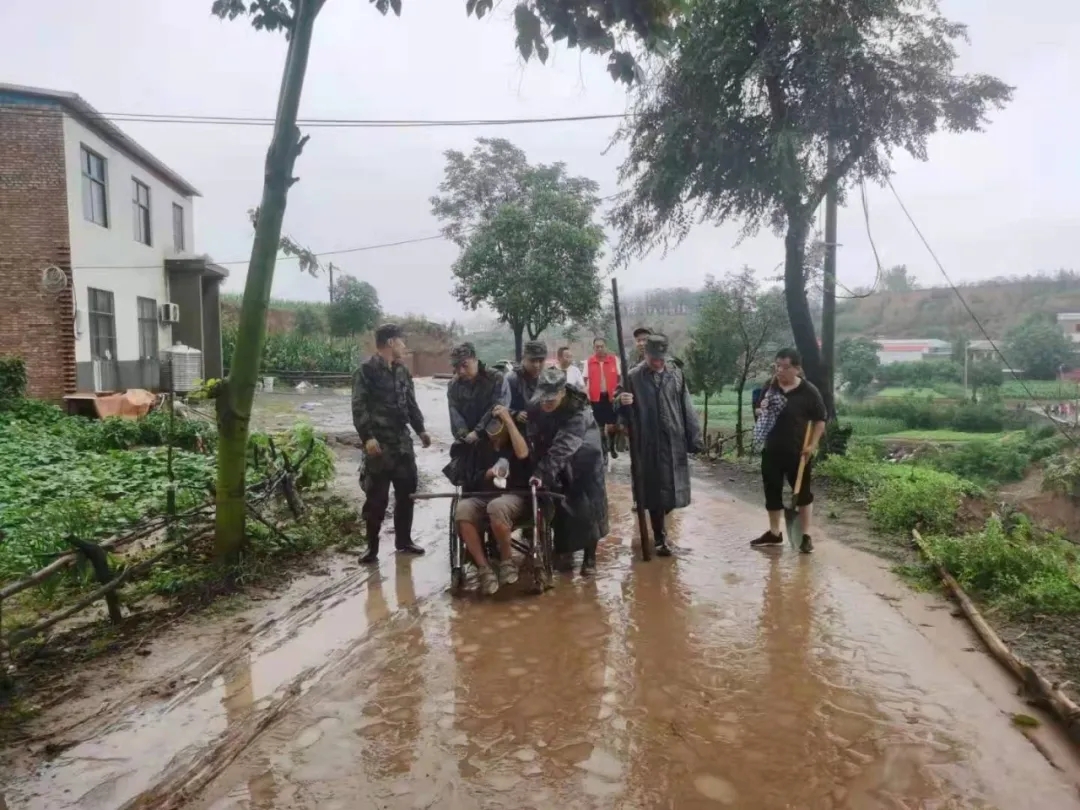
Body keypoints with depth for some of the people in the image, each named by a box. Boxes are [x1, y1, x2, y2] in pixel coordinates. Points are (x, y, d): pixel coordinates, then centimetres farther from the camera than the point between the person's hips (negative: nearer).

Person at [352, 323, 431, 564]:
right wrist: (367, 437, -24)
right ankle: (372, 547, 10)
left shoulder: (402, 371, 15)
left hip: (402, 441, 7)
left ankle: (404, 540, 24)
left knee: (407, 491, 11)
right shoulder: (367, 369, -7)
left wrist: (420, 429, 11)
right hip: (379, 443, -7)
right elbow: (359, 406, -14)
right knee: (377, 497, -2)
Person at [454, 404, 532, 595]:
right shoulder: (482, 445, 17)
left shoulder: (518, 438, 8)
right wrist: (488, 474, -7)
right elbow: (472, 478, 16)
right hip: (484, 496, 4)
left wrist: (508, 419, -15)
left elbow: (522, 454, -17)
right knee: (462, 509, -31)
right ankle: (484, 568, -23)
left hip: (515, 496, -3)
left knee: (497, 506, -40)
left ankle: (507, 561, -17)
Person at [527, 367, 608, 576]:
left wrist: (542, 472, -53)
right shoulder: (535, 407, -17)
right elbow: (536, 441, -12)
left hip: (583, 459, -4)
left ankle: (589, 556, 10)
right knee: (556, 501, 4)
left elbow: (562, 446, -45)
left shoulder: (578, 410, -35)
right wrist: (537, 469, -23)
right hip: (557, 461, 4)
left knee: (586, 503, -3)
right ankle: (564, 545, 25)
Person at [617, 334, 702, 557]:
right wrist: (621, 402, -24)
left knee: (674, 489, 12)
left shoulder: (676, 374, 7)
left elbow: (687, 409, 6)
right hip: (649, 444, -3)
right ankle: (660, 538, 14)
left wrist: (694, 438, 2)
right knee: (656, 490, 2)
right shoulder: (634, 377, -2)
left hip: (675, 443, 3)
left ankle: (660, 524, 38)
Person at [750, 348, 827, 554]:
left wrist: (812, 445, -12)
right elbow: (758, 412, 15)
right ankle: (774, 533, 25)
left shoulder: (809, 391, -9)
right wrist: (760, 411, -9)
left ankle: (805, 536, 19)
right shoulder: (770, 387, 3)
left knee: (803, 492, 7)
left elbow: (820, 420, -3)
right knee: (772, 492, 11)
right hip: (772, 450, 4)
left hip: (798, 452, -4)